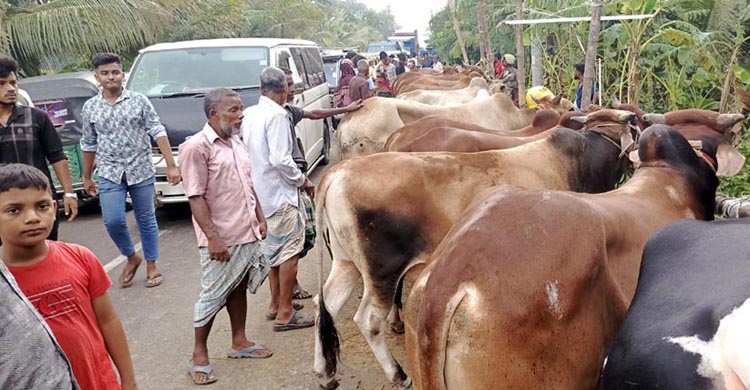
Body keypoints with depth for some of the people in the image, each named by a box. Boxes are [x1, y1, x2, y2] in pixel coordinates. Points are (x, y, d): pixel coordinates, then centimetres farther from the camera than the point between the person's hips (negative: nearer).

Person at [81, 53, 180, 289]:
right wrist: (87, 177, 17)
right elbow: (89, 144, 13)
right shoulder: (89, 108, 5)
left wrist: (171, 165, -13)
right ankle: (131, 258, 17)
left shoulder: (139, 101, -2)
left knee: (146, 220, 7)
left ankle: (151, 267, 21)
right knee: (113, 221, -10)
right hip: (110, 174, 1)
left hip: (142, 171, -1)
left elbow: (158, 132, -5)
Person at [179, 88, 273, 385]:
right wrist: (213, 237, -21)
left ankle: (239, 342, 31)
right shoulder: (196, 147, -14)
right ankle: (199, 355, 17)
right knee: (213, 296, 2)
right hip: (222, 239, -7)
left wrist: (260, 219, 15)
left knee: (239, 287, 17)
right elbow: (196, 198, -17)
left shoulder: (236, 142, 10)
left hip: (247, 234, 7)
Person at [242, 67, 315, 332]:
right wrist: (302, 181, -9)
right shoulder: (277, 115, -17)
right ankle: (285, 313, 4)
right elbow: (281, 159, -24)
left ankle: (276, 304, 30)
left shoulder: (249, 114, 7)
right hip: (281, 193, -9)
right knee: (290, 251, 0)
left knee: (272, 249, 19)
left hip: (260, 192, 9)